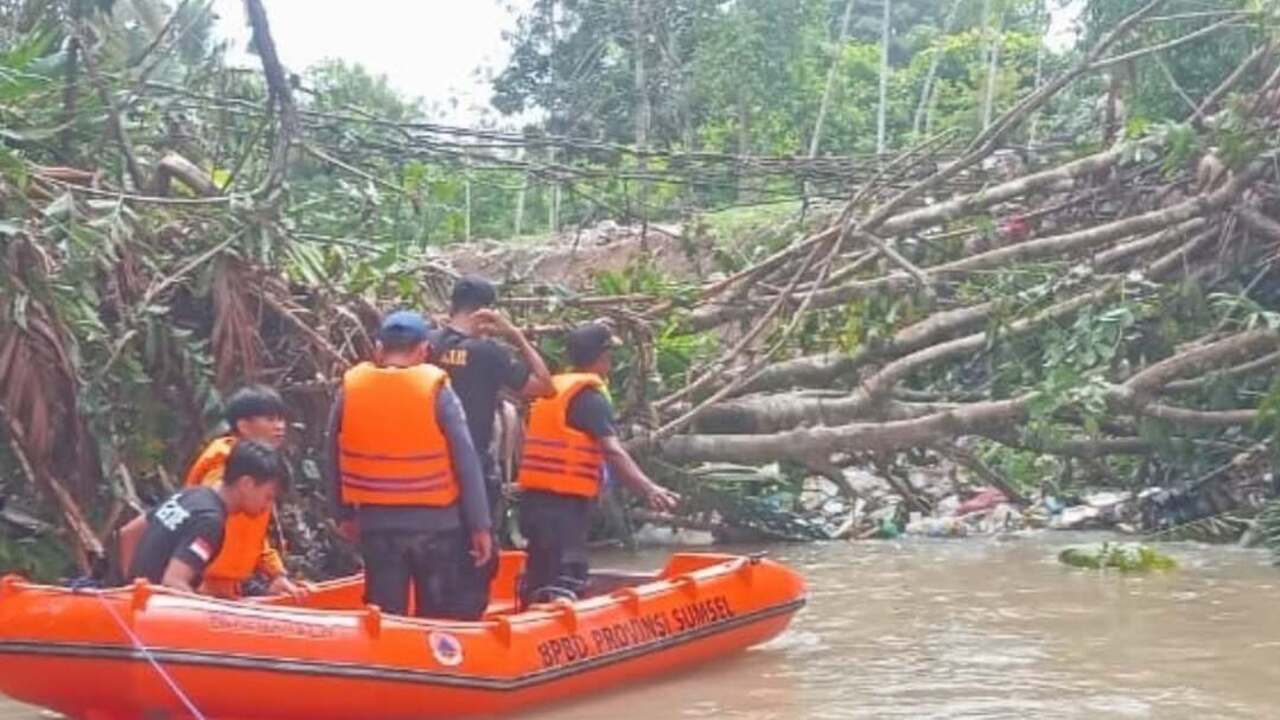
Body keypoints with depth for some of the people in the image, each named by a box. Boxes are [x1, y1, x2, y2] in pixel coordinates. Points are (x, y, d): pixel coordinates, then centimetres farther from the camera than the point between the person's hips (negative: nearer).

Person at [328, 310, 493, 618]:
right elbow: (466, 461, -11)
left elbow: (335, 459, 6)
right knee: (437, 617, 11)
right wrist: (480, 525, -4)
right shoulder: (436, 390, -10)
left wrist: (345, 514, 18)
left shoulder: (350, 388, -2)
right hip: (434, 523, -2)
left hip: (377, 524, 2)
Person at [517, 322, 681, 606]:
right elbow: (612, 452, -21)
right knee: (567, 578, -14)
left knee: (540, 577, 16)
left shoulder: (550, 390, 18)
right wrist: (648, 489, -30)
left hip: (535, 496, 9)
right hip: (565, 502, -9)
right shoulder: (591, 397, -9)